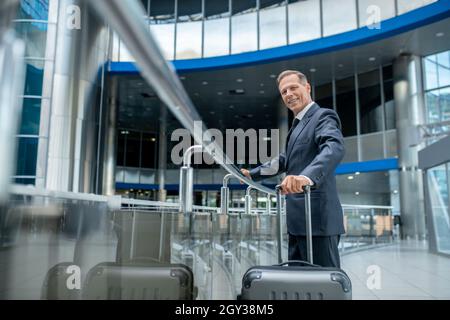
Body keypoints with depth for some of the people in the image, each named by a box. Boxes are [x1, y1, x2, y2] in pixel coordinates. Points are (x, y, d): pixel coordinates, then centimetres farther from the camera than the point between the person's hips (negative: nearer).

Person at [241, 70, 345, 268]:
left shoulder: (323, 116, -8)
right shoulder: (299, 124, 21)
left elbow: (334, 148, -29)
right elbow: (285, 159, 32)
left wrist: (307, 176, -46)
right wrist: (253, 174, 30)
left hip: (317, 217, -10)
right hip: (298, 220, 10)